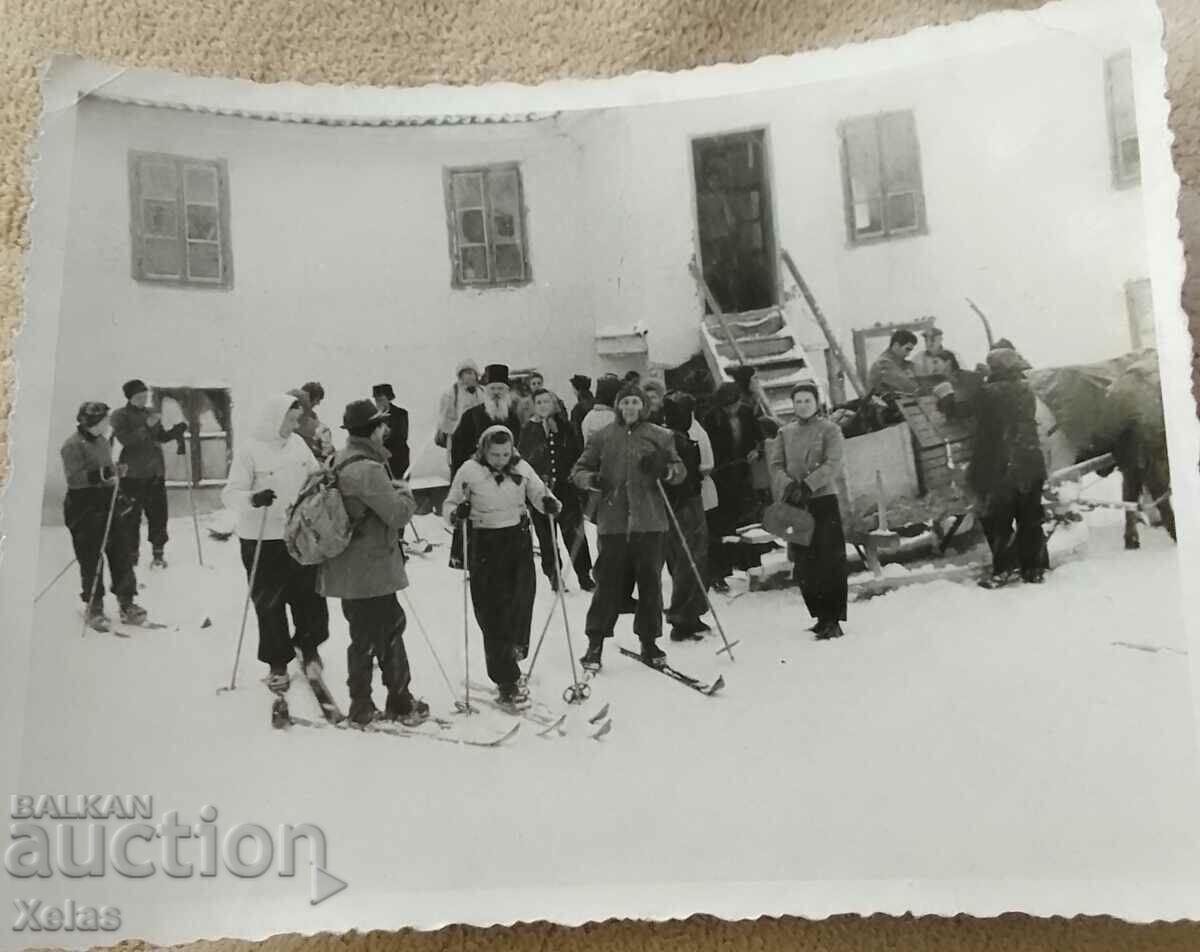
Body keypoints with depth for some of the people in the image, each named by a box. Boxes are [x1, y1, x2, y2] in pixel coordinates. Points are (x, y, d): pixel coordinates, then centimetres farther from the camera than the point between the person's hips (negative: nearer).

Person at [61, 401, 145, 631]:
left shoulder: (102, 441, 14)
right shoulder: (72, 445, -12)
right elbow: (73, 478, -22)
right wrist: (101, 475, -29)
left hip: (110, 503, 8)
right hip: (85, 508, -7)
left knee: (122, 554, 7)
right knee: (91, 559, 0)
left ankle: (126, 603, 16)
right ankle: (93, 607, 13)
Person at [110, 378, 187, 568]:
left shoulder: (152, 414, 11)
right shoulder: (120, 416, -4)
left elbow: (162, 437, 17)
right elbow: (125, 439, -18)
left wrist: (178, 430, 0)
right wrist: (146, 426, -24)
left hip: (155, 473, 5)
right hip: (132, 474, -4)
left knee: (158, 513, 6)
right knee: (132, 515, -1)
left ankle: (158, 551, 16)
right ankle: (131, 552, 11)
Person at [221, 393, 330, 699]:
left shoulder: (298, 443, 3)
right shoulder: (249, 450, -14)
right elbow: (230, 495, -18)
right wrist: (253, 499, -37)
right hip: (262, 541, -5)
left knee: (310, 594, 12)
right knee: (269, 604, 4)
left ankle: (309, 646, 35)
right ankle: (277, 663, 19)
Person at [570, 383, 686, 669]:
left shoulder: (660, 436, 10)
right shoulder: (603, 437, 8)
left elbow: (680, 470, 10)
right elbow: (579, 470, 11)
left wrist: (665, 470, -12)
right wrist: (592, 480, -10)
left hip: (650, 522, 1)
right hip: (613, 522, -1)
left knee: (650, 582, 5)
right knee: (609, 583, -1)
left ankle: (649, 641, 19)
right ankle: (595, 643, 10)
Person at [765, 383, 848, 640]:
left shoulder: (829, 430, 2)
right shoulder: (785, 432, 13)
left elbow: (832, 465, -10)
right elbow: (775, 464, 4)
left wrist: (808, 485, -21)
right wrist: (789, 485, -15)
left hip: (823, 499, -4)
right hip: (794, 504, 4)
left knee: (830, 561, -7)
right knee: (803, 565, 5)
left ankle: (833, 620, -3)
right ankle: (821, 617, 16)